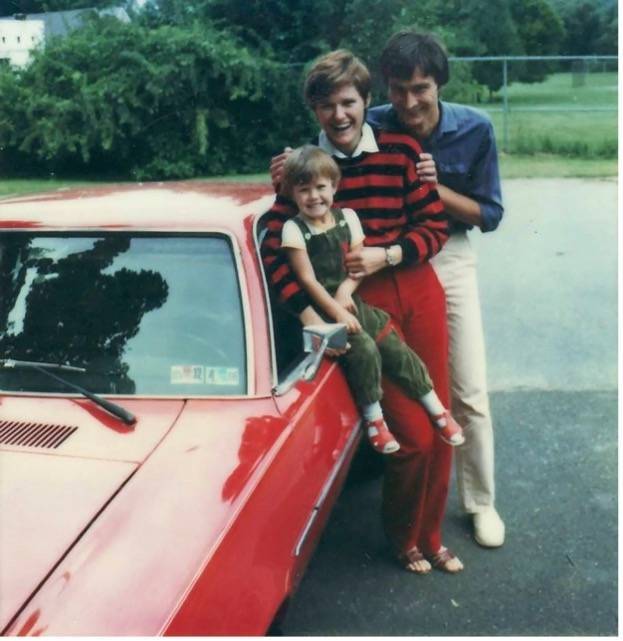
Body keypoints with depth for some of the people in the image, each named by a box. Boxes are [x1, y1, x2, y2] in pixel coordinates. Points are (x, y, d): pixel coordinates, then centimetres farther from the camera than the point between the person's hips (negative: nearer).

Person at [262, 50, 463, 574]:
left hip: (418, 292, 3)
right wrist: (309, 314, -17)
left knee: (439, 427, 9)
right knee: (413, 436, -3)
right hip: (361, 307, -2)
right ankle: (403, 537, 27)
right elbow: (273, 251, -6)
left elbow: (436, 226, 1)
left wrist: (387, 255, -15)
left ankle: (430, 535, 34)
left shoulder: (402, 150, 1)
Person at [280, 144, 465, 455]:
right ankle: (373, 418, -7)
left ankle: (437, 411, 11)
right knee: (365, 350, -25)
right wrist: (337, 312, -16)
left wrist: (346, 289, -14)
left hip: (351, 301, 5)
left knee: (397, 350, -3)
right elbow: (307, 279, -11)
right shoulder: (293, 229, -7)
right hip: (321, 309, -4)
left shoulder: (347, 217, 7)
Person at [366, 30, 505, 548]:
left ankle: (481, 501, 21)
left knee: (470, 392, 3)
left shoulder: (475, 129, -12)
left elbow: (489, 214, -7)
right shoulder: (371, 128, -14)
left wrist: (436, 188, -23)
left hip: (450, 260, 0)